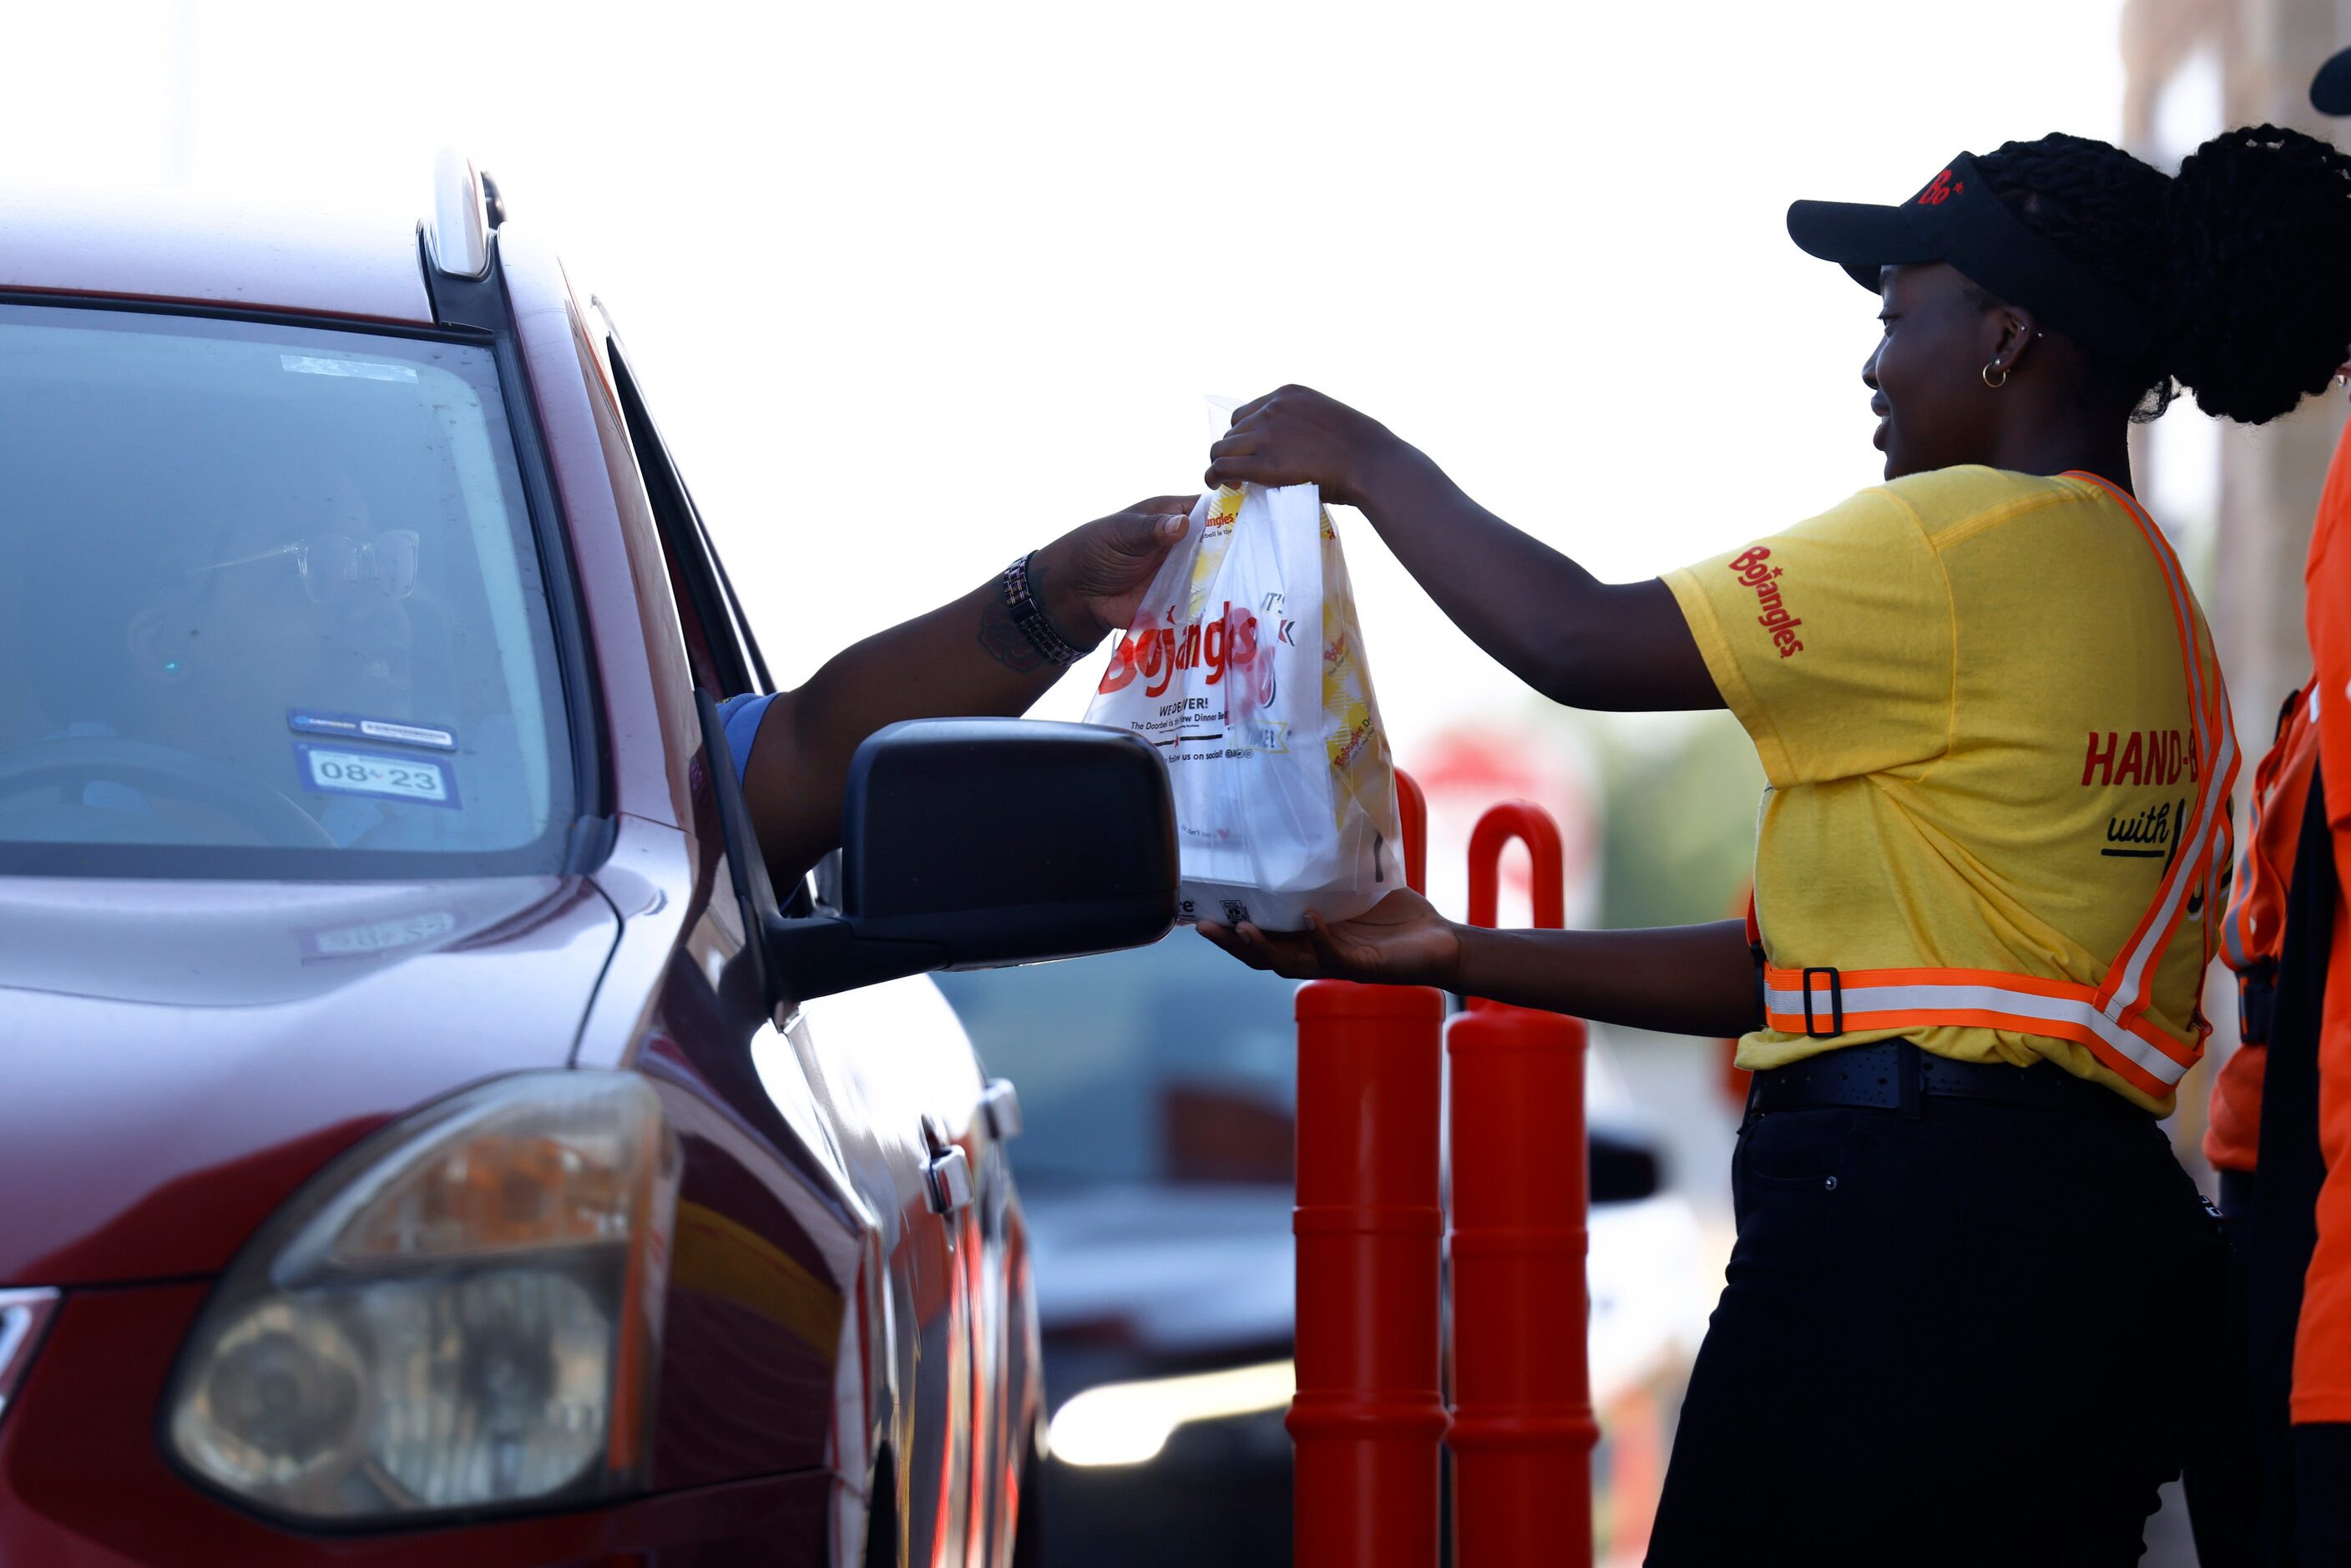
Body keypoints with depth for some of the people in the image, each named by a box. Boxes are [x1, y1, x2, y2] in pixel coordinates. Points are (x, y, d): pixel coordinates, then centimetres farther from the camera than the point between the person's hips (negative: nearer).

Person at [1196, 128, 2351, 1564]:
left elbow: (1587, 646, -8)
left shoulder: (1982, 538, -9)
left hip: (1915, 1223, -9)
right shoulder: (2147, 592, 22)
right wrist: (1455, 956, 19)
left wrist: (1366, 461, 7)